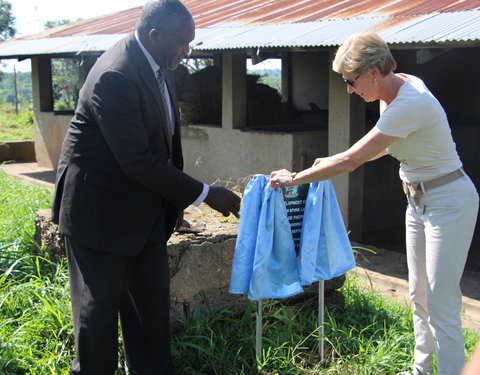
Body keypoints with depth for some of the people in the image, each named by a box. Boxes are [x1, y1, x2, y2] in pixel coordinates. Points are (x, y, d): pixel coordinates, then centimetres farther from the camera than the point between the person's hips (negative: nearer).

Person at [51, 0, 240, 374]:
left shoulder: (158, 66, 1)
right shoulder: (116, 76, -26)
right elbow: (138, 161, -27)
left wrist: (174, 199, 12)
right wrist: (204, 194, -20)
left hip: (145, 209, 8)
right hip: (101, 210, -8)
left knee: (152, 301, 15)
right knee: (99, 305, 7)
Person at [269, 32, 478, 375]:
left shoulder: (409, 104, -29)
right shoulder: (393, 90, 0)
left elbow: (351, 160, -28)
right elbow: (383, 145, 17)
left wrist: (295, 178, -18)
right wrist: (338, 161, 7)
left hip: (448, 202, -10)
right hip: (419, 201, 10)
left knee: (441, 303, -4)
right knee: (419, 295, 18)